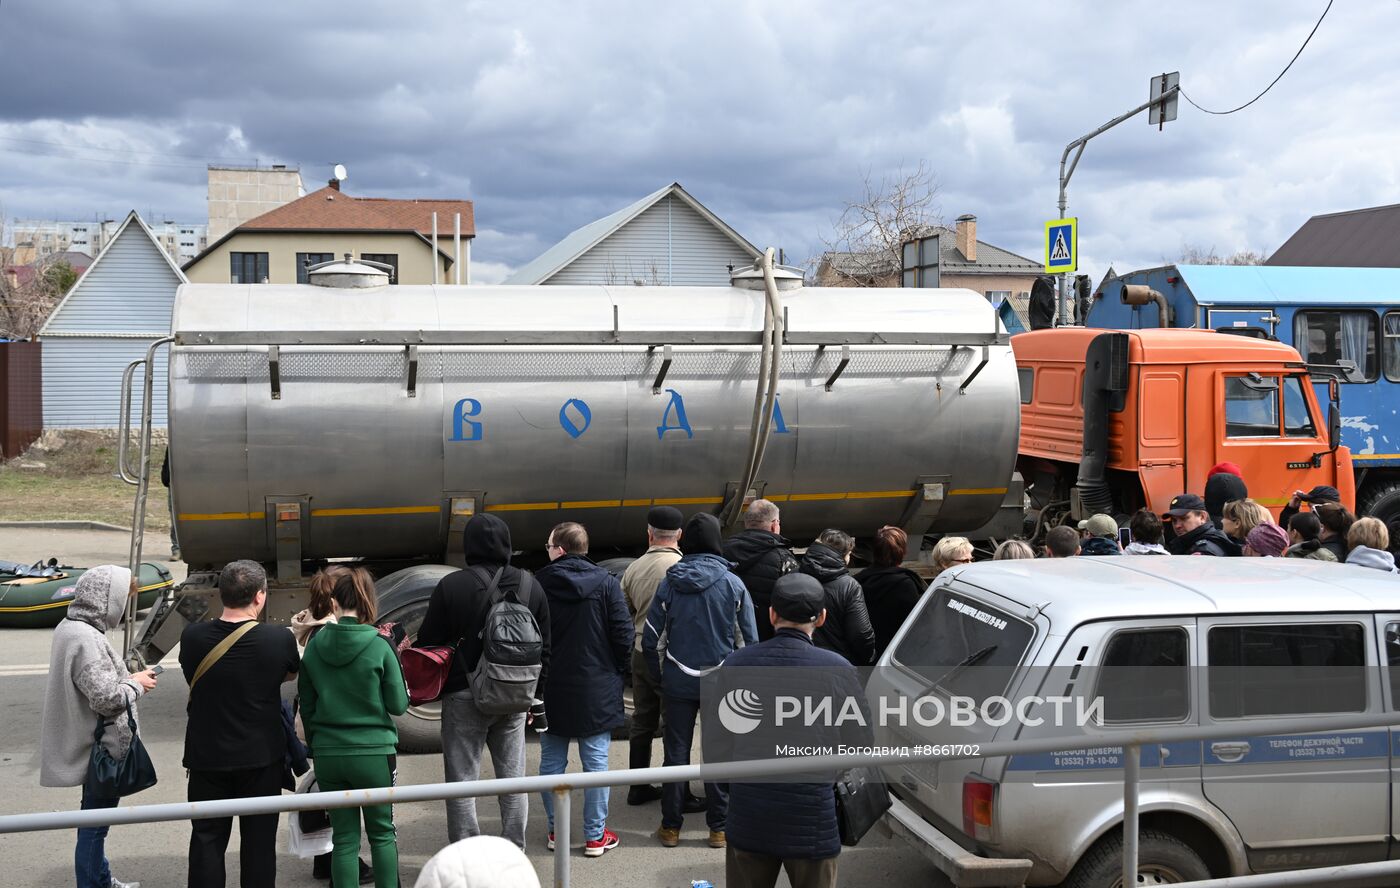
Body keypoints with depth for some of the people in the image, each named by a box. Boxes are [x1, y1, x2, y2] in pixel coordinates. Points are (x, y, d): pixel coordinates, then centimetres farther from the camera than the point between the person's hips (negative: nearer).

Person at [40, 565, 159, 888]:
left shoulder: (69, 628, 5)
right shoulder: (86, 640, -26)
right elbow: (107, 698, -27)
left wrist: (126, 678, 6)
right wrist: (136, 684, -11)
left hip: (91, 745, 10)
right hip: (101, 749, -10)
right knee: (94, 824, 2)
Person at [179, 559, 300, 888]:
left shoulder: (192, 637, -11)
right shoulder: (280, 639, -16)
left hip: (207, 757, 1)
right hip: (261, 757, -1)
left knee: (207, 839, 12)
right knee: (259, 841, 10)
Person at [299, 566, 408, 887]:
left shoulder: (314, 646, -2)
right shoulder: (380, 647, -11)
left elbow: (306, 707, 7)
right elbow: (398, 705, -6)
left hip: (328, 755, 2)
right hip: (373, 752, -2)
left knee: (344, 837, 11)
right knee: (382, 833, 13)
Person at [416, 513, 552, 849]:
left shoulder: (451, 585, -10)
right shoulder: (530, 585, 3)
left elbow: (428, 644, -6)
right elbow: (544, 649, 8)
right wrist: (538, 699, 15)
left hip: (464, 696, -4)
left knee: (462, 780, 4)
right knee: (513, 776, 13)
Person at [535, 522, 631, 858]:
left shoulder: (538, 584, -6)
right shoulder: (606, 583, -7)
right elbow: (624, 634, -8)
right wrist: (617, 672, 8)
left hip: (550, 689, 1)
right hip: (596, 689, -1)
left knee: (552, 761, 12)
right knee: (595, 762, 6)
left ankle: (556, 831, 19)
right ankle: (595, 835, 11)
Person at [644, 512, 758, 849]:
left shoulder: (669, 583, -3)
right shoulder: (733, 584, -6)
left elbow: (652, 638, 1)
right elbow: (748, 640, -3)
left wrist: (659, 677, 12)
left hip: (678, 682, 1)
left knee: (676, 751, 9)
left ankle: (671, 827, 16)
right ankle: (719, 827, 13)